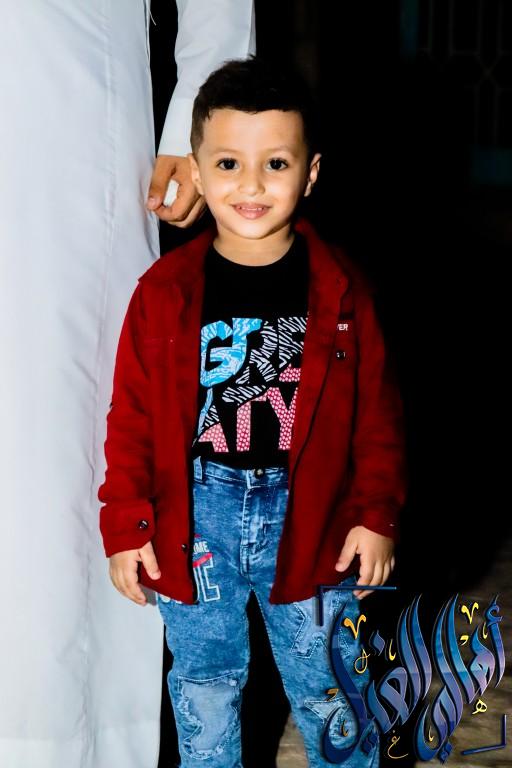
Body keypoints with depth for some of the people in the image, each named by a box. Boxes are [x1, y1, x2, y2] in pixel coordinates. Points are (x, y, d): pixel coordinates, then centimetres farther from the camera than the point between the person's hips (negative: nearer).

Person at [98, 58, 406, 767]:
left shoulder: (340, 290, -5)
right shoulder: (164, 293, -6)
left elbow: (377, 412, 1)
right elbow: (132, 416, 0)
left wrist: (377, 515, -3)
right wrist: (126, 524, -3)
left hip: (311, 511, 0)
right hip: (196, 515, 1)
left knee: (328, 681, 13)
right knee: (205, 679, 16)